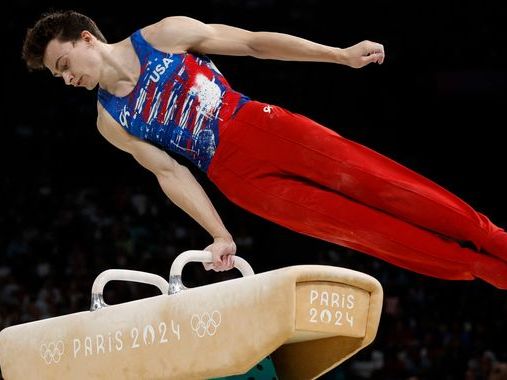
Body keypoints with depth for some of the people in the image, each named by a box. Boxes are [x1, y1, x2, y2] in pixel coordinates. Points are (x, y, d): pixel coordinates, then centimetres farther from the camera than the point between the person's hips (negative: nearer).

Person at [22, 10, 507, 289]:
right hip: (236, 176, 1)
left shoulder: (164, 35, -1)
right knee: (357, 227, -9)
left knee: (379, 185, -13)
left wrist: (341, 54, -1)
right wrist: (220, 236, -1)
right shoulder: (112, 123, 5)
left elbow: (254, 43, 1)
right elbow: (170, 174, 7)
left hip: (260, 128, -1)